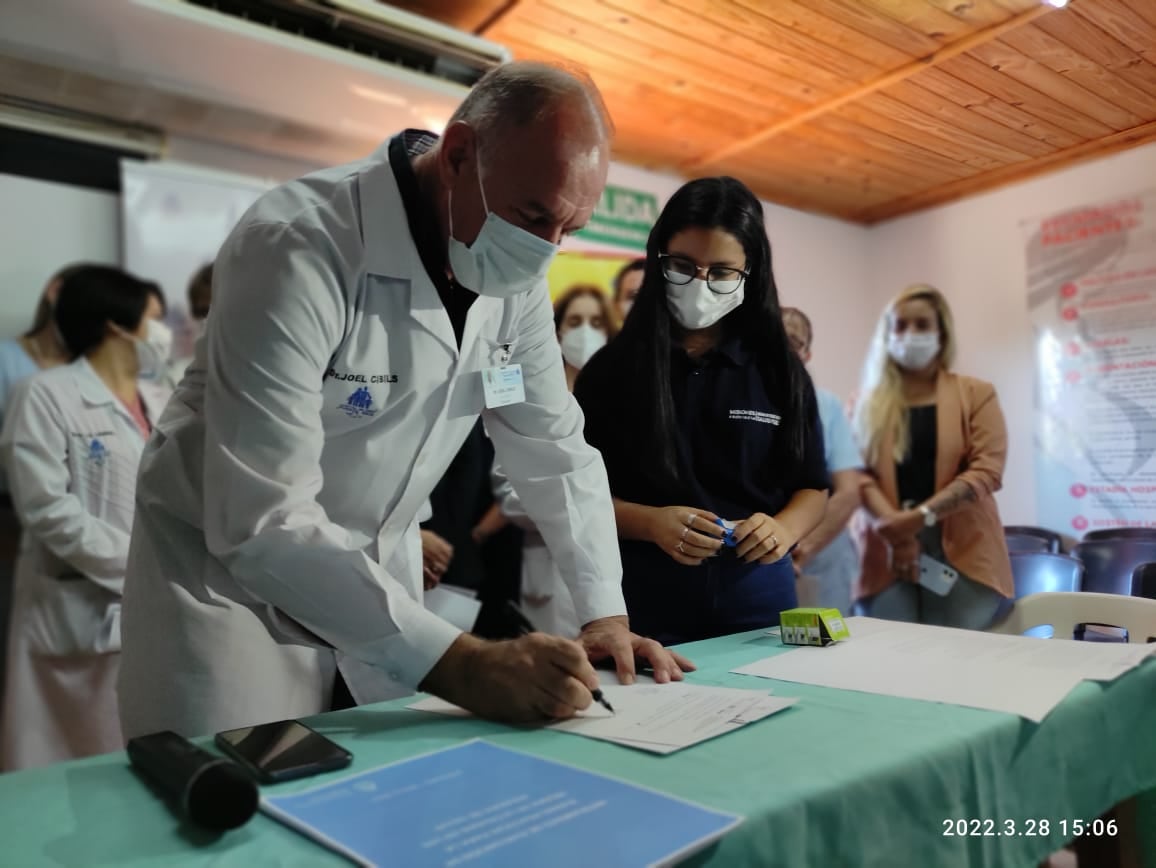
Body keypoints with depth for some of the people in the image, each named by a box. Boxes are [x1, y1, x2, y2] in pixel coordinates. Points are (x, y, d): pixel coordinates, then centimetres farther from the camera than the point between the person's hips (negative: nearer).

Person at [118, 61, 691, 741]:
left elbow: (555, 448, 0)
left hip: (375, 576, 6)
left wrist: (606, 616, -7)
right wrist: (459, 665, -35)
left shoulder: (517, 271, -7)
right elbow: (260, 523, -32)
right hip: (228, 568, -5)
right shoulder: (299, 247, -28)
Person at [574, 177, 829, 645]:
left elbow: (812, 487, 9)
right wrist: (650, 522, -20)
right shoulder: (612, 367, -2)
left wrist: (784, 528, -13)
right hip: (645, 601, -2)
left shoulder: (779, 370, 3)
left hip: (758, 599, 2)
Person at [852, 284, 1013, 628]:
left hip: (960, 552, 0)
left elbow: (987, 469, -4)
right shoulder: (867, 403, 12)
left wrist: (921, 516, -16)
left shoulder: (975, 394, 9)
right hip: (887, 554, 1)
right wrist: (894, 526, -18)